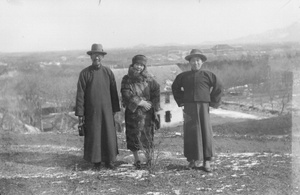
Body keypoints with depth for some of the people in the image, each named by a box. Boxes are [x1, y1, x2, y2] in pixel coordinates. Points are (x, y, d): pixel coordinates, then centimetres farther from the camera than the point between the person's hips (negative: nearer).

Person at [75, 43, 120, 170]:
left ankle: (109, 160, 16)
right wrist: (80, 113, -6)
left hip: (106, 110, 2)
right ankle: (96, 161, 16)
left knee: (109, 134, 3)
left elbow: (113, 92, 9)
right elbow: (80, 94, -3)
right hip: (91, 111, -2)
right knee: (93, 136, 3)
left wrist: (115, 109, 7)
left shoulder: (108, 72, 4)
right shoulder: (84, 73, -2)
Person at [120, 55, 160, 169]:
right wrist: (141, 102, -15)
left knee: (147, 135, 1)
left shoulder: (148, 79, 4)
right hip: (132, 112, 0)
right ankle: (136, 159, 12)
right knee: (133, 135, 1)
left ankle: (148, 157, 17)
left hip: (146, 112, 0)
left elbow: (156, 93, 3)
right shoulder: (127, 79, 1)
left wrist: (155, 109, -2)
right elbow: (126, 94, -10)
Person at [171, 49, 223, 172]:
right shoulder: (183, 76, 10)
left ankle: (207, 161, 6)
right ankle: (191, 160, 9)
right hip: (189, 108, 1)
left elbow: (218, 88, 11)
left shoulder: (208, 75, 5)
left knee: (206, 133, -2)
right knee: (190, 134, 1)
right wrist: (180, 101, 13)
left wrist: (213, 102, 6)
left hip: (203, 107, -1)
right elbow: (175, 88, 23)